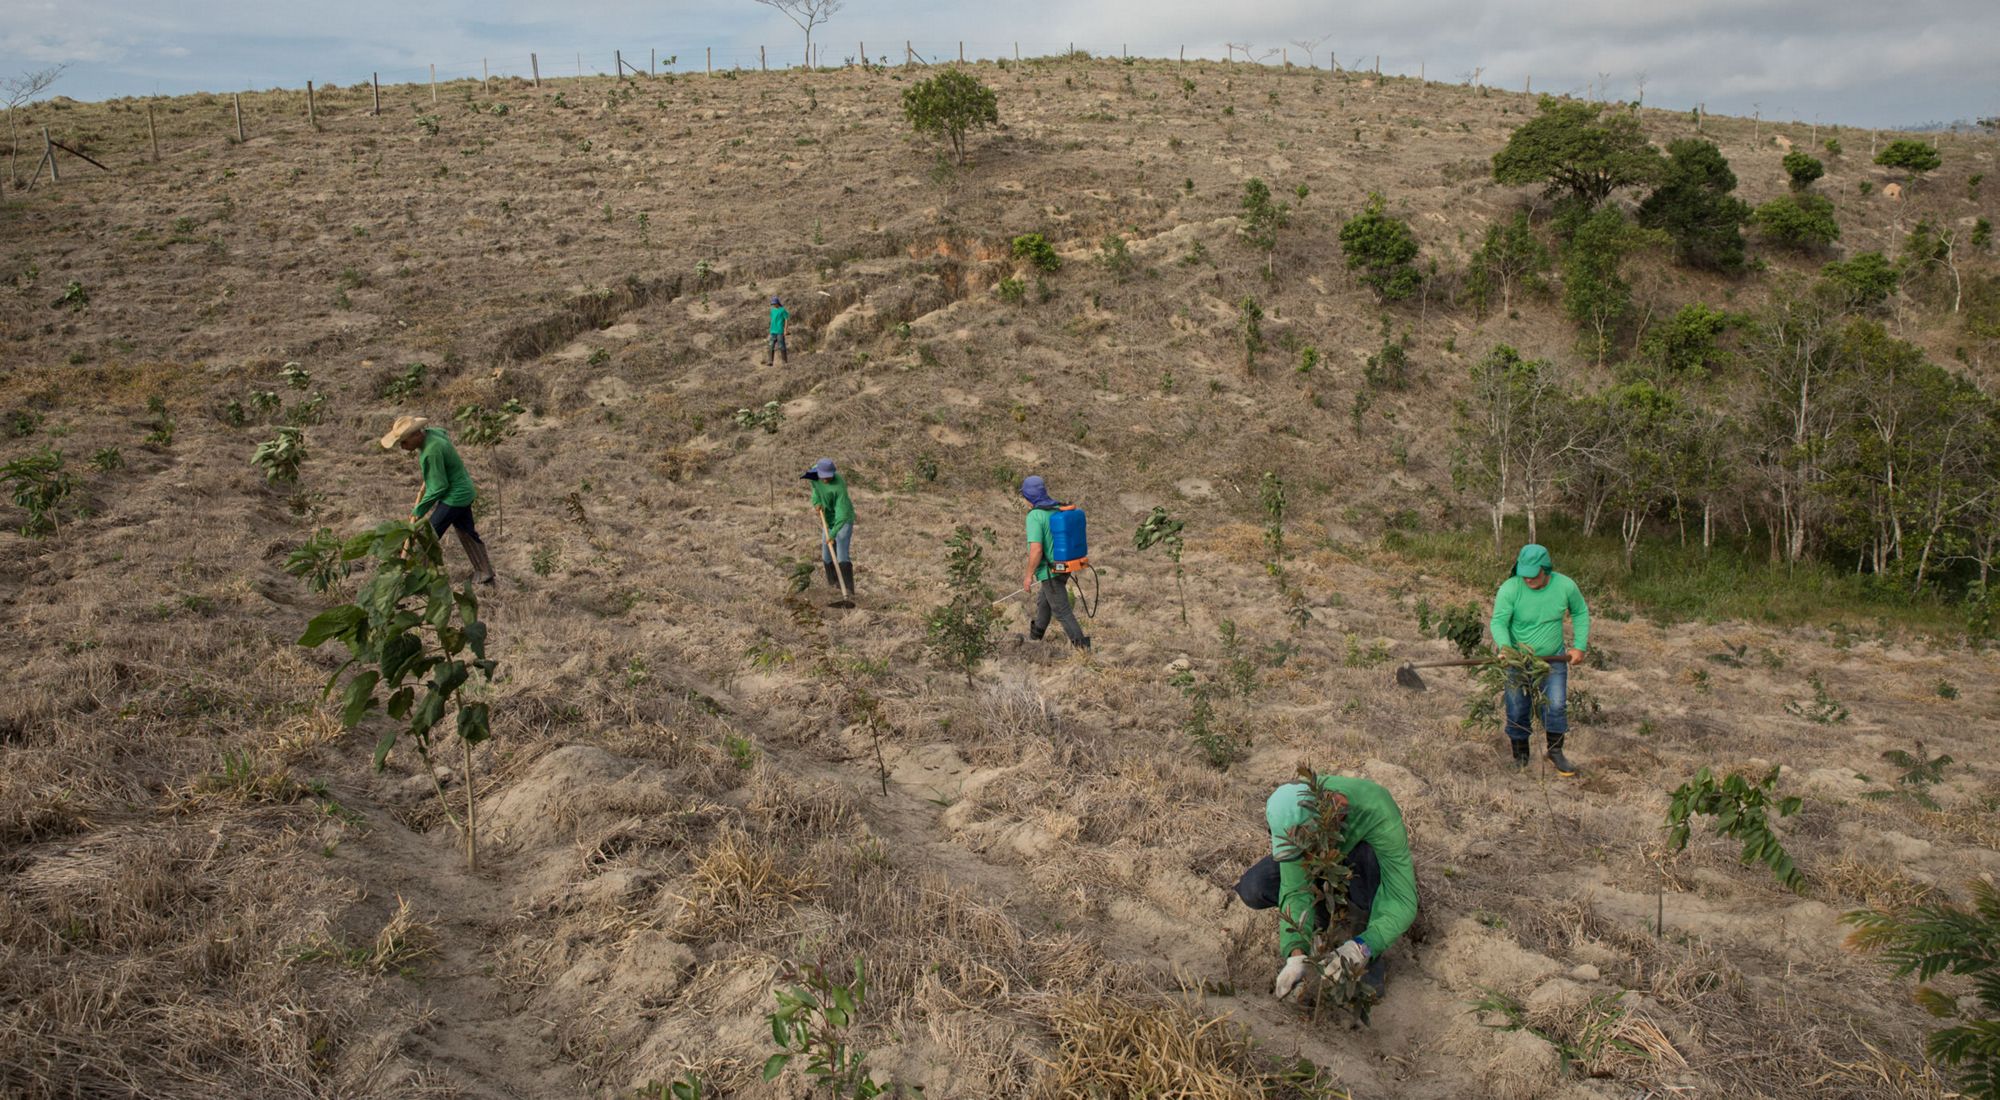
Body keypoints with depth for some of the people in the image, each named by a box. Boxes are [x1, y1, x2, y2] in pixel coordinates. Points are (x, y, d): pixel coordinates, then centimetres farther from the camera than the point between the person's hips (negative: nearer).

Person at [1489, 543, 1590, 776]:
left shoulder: (1565, 586, -12)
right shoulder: (1510, 589, -21)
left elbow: (1581, 612, 6)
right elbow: (1498, 622, -20)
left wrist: (1579, 646, 1)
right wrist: (1505, 647, -39)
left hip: (1554, 659, 2)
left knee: (1556, 705, -5)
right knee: (1518, 711, 5)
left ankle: (1555, 751, 16)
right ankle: (1520, 757, 24)